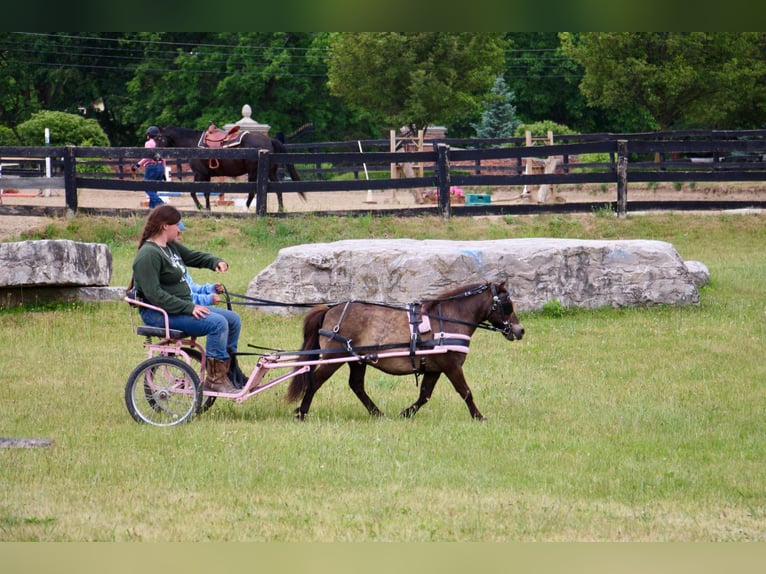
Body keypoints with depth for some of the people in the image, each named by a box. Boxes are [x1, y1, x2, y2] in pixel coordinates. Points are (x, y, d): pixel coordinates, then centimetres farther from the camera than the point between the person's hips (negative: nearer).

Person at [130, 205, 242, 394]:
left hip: (183, 306, 11)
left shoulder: (171, 247, 13)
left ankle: (226, 373, 10)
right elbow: (154, 295, -24)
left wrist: (216, 261, 1)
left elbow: (194, 256, 25)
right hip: (160, 314, -11)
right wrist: (189, 307, -26)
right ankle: (215, 379, -20)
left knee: (234, 319, 5)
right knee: (217, 323, -26)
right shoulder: (148, 255, -18)